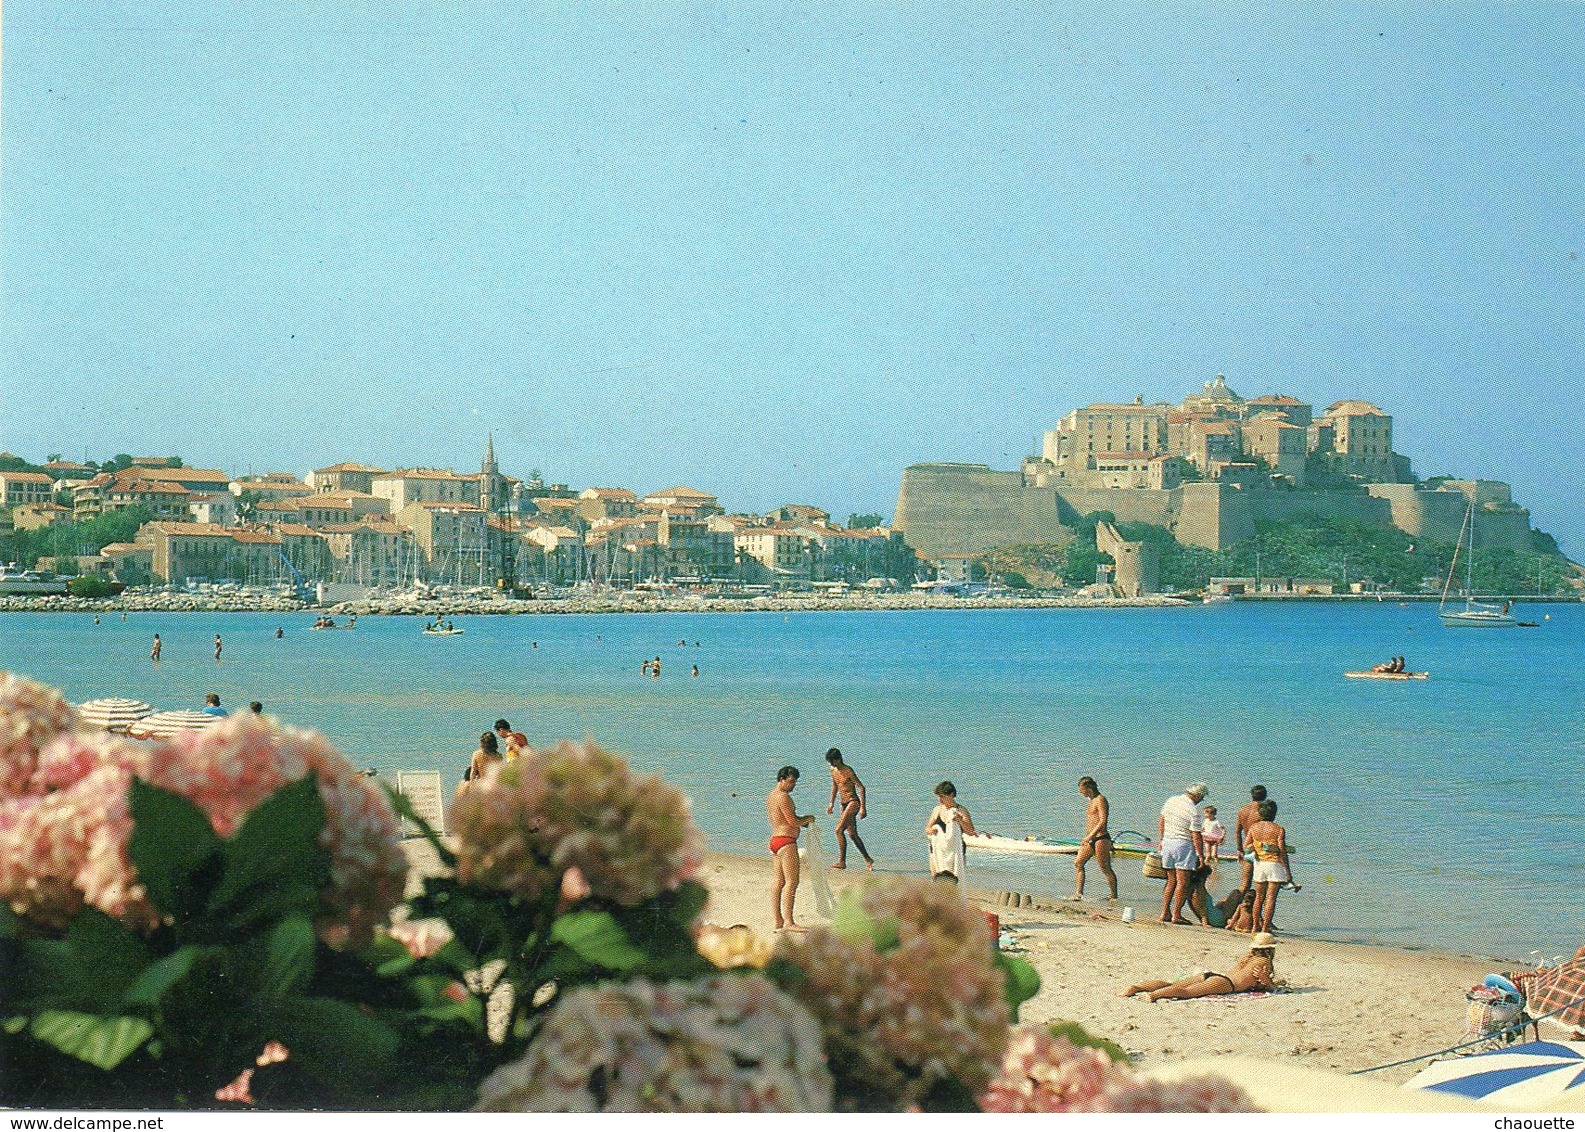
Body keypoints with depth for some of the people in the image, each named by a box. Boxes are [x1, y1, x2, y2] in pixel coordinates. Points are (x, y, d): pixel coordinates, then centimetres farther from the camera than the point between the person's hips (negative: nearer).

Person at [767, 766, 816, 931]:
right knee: (792, 881, -10)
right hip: (786, 841, -11)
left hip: (775, 839, 11)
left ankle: (778, 921, 14)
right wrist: (807, 819, 0)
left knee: (779, 881, 11)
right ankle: (788, 922, -14)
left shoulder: (771, 796, 16)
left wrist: (802, 819, 14)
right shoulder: (783, 796, -15)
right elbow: (793, 822, -18)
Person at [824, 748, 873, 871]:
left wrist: (863, 807, -19)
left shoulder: (848, 771, -15)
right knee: (852, 834, 10)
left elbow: (861, 787, -15)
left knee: (839, 830, -19)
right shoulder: (833, 770, 8)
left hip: (853, 802, -9)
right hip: (844, 804, 9)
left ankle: (841, 861, -17)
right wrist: (831, 803, 19)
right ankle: (868, 859, 21)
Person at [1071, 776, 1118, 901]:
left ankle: (1114, 897, 1)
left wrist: (1090, 836, -25)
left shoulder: (1100, 800, -12)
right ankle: (1078, 894, 2)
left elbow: (1103, 821, -21)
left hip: (1101, 838, -10)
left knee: (1105, 869, -6)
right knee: (1078, 863, 3)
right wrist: (1087, 839, 24)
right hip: (1091, 840, 10)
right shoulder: (1092, 800, 18)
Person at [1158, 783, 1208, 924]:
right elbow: (1196, 836, -14)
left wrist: (1161, 840, 24)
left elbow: (1161, 821, 14)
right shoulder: (1194, 811, -14)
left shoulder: (1171, 801, 6)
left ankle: (1165, 912, 12)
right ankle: (1176, 915, -5)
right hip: (1183, 845, -7)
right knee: (1182, 883, -2)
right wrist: (1201, 856, -7)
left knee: (1171, 881, 14)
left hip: (1167, 842, 7)